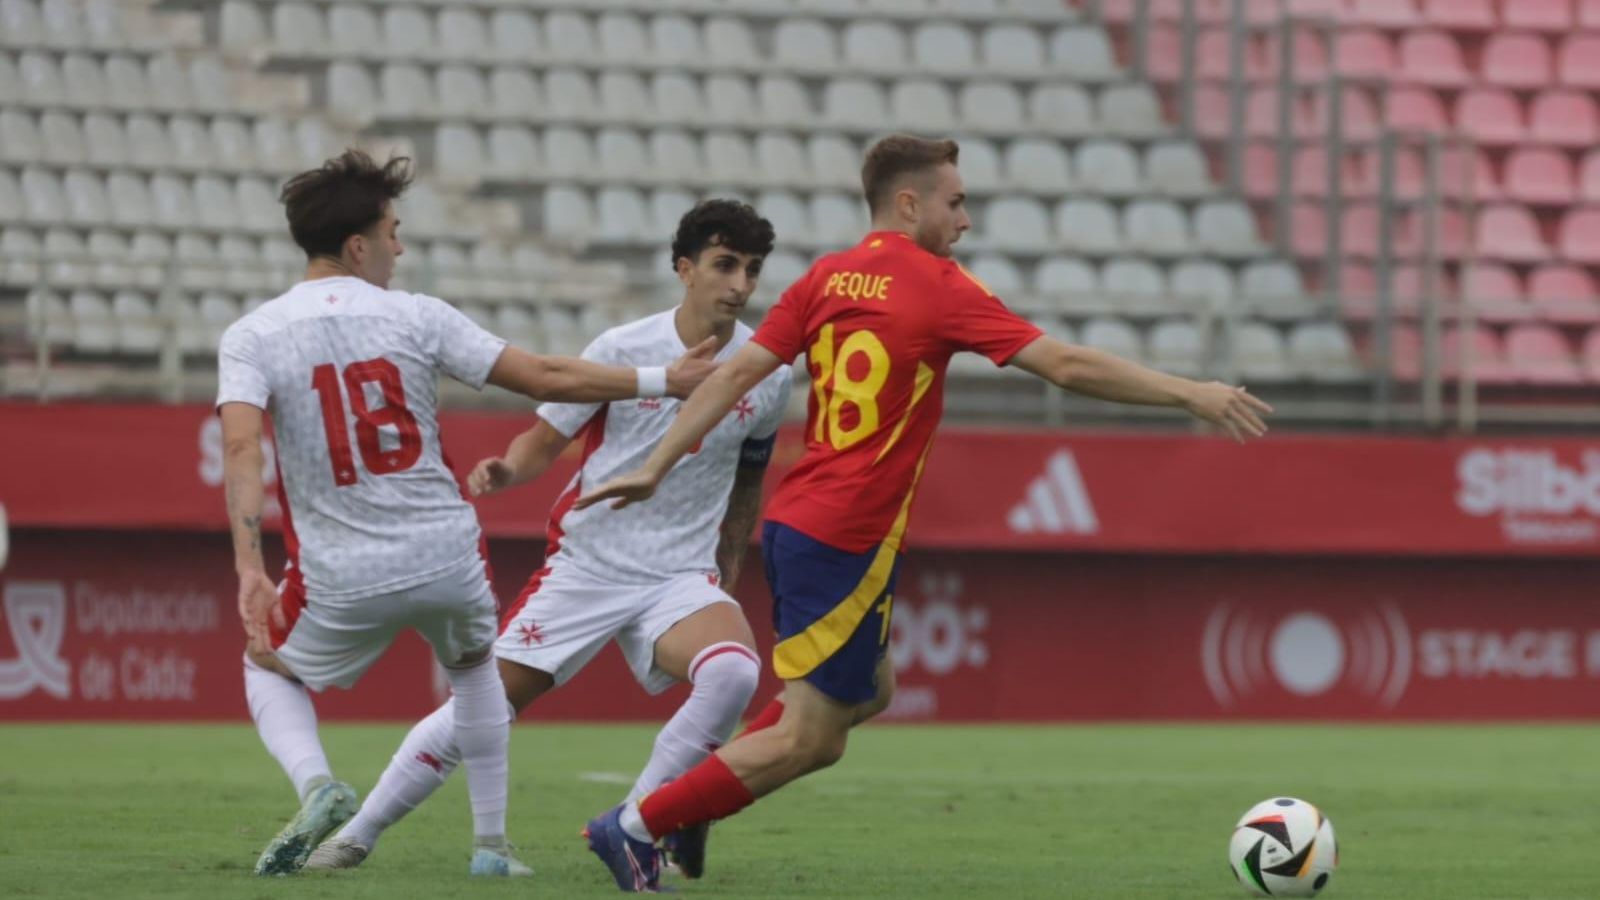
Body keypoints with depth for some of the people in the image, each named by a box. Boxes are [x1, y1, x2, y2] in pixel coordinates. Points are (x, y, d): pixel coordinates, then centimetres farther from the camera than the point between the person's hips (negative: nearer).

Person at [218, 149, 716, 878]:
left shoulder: (250, 338, -2)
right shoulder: (415, 317, -2)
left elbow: (240, 446, -17)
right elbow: (546, 378, -2)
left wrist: (249, 569, -22)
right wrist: (662, 382, 9)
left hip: (341, 579, -1)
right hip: (447, 561, 1)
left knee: (267, 668, 27)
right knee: (474, 666, 32)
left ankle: (315, 786, -3)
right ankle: (491, 843, 28)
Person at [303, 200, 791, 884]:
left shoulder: (768, 376, -1)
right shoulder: (623, 348, -8)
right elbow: (545, 440, 0)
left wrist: (730, 558, 24)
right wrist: (506, 471, -21)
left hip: (681, 577, 1)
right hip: (584, 563, -1)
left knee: (734, 672, -30)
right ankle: (357, 834, 13)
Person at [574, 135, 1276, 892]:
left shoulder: (827, 278, 8)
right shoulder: (941, 289, -10)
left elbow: (737, 373, 3)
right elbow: (1066, 366, -13)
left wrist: (657, 467, 6)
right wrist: (1191, 395, -10)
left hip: (796, 520, 8)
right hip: (848, 538, -8)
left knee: (866, 690, 22)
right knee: (809, 738, -2)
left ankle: (688, 805, 15)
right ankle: (639, 824, -2)